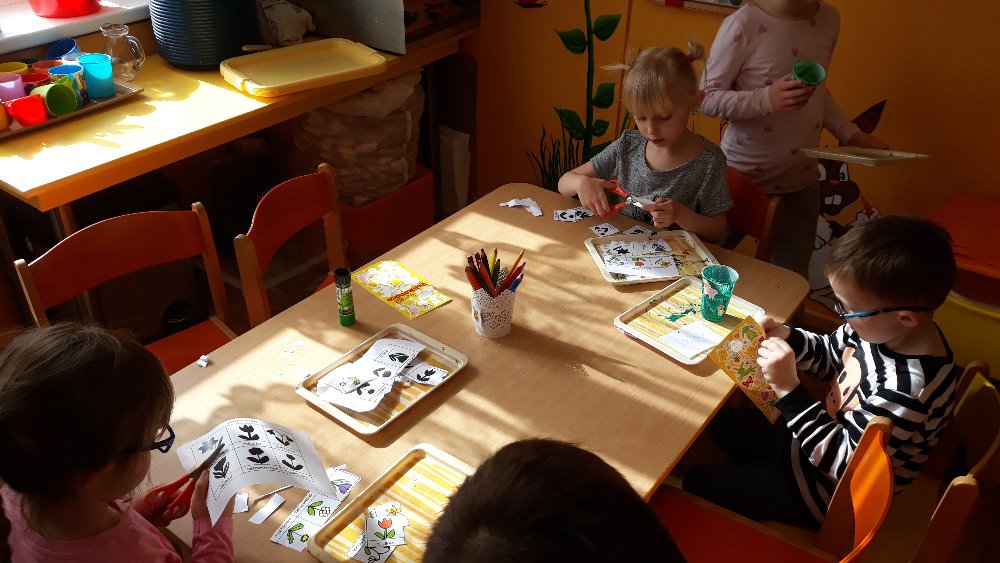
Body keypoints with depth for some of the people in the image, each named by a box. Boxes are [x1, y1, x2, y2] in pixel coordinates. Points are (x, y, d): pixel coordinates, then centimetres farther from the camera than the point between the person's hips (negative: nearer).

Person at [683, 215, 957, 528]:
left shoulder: (908, 388, -39)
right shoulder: (883, 326, -16)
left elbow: (844, 462, -30)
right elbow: (831, 355, 5)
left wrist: (789, 389, -34)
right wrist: (788, 338, -14)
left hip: (832, 491, -8)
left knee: (697, 482, 3)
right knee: (725, 423, 23)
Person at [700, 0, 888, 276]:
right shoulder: (743, 24, -15)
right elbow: (707, 99, -14)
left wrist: (851, 134, 7)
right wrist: (767, 99, -29)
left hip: (802, 179, 5)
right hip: (743, 175, -4)